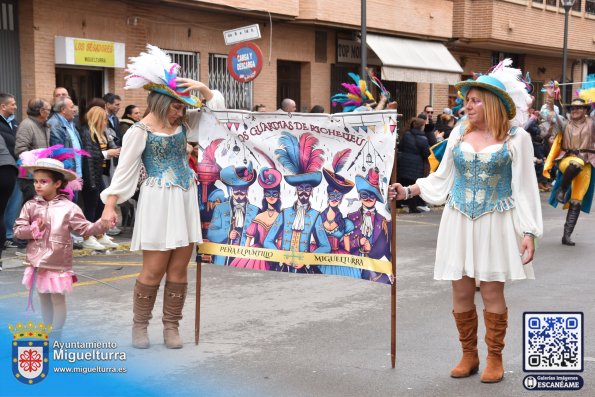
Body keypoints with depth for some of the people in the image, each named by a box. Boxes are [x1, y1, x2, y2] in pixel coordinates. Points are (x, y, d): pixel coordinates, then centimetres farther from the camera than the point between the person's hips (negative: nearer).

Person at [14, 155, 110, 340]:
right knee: (44, 298, 16)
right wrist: (34, 229, -16)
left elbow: (85, 228, -9)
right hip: (38, 262, 4)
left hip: (58, 263, -4)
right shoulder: (30, 206, 0)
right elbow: (18, 230, 1)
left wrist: (103, 224, -26)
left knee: (57, 298, 3)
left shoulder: (68, 208, -8)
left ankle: (56, 336, 14)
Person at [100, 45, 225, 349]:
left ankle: (171, 326, 16)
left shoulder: (183, 124, 9)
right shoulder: (140, 130, -7)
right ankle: (140, 325, 13)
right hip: (158, 201, -5)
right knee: (154, 269, -3)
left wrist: (201, 88, -2)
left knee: (179, 267, 6)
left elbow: (217, 107, 16)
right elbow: (125, 169, -6)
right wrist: (110, 206, -9)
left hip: (186, 200, 6)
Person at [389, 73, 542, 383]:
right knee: (461, 292, 4)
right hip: (458, 221, 4)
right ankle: (469, 355, 19)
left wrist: (529, 232, -8)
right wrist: (408, 191, 7)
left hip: (495, 223, -3)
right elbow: (442, 178, 15)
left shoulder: (516, 138, -3)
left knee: (492, 291, -1)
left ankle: (494, 358, 14)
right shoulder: (459, 133, 7)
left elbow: (525, 188, -3)